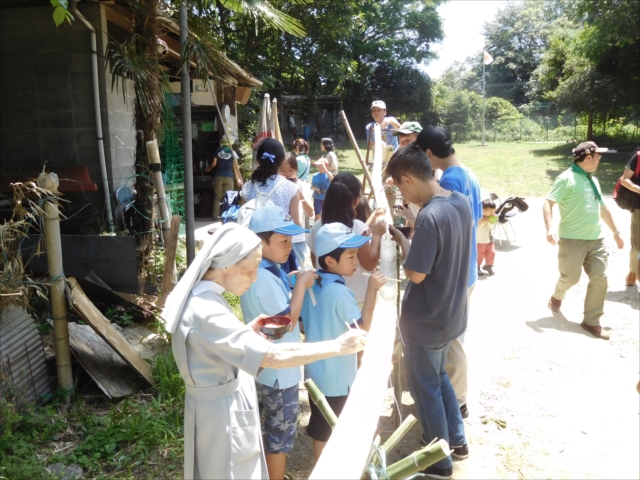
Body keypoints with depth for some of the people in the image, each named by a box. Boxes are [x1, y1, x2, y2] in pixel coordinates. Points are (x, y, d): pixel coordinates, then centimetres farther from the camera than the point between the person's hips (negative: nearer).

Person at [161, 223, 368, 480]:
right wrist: (337, 346, -29)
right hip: (224, 412, -9)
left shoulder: (199, 297, 0)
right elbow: (273, 357, -34)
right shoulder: (206, 311, -31)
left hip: (224, 404, 9)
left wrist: (247, 330, 0)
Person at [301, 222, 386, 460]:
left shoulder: (311, 283, -1)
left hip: (316, 370, 8)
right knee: (329, 434, 10)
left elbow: (303, 324, 8)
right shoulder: (339, 292, -26)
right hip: (336, 377, -8)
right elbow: (364, 328, -20)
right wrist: (372, 290, -22)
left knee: (320, 429, 22)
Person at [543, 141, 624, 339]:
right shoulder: (567, 178, -9)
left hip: (596, 239, 7)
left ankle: (591, 321, 12)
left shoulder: (593, 180, 16)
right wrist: (550, 229, -31)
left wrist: (615, 231, 28)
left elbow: (603, 208, 26)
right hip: (572, 239, -7)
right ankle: (557, 297, 35)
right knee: (570, 278, 0)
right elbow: (548, 203, -18)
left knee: (599, 278, 1)